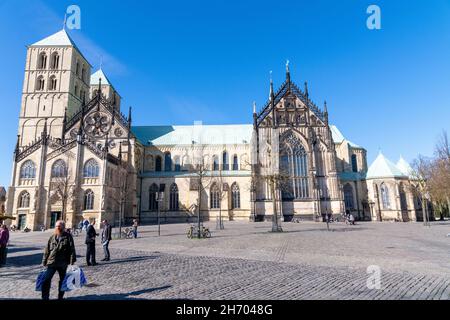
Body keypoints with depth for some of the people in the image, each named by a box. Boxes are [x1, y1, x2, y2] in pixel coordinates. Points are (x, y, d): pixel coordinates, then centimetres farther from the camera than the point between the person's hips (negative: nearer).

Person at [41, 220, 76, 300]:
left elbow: (72, 250, -8)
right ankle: (45, 297, 8)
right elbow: (47, 250, 8)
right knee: (46, 280, -6)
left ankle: (60, 297, 30)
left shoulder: (68, 237, -7)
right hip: (51, 262, 2)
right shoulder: (52, 237, 3)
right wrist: (44, 261, 6)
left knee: (62, 280, 12)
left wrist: (72, 261, -12)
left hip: (63, 264, -2)